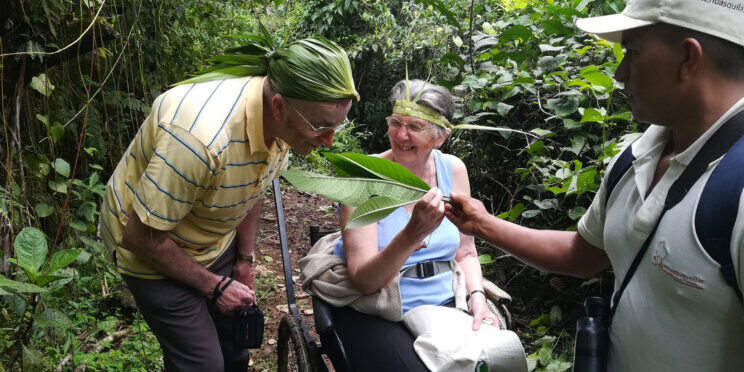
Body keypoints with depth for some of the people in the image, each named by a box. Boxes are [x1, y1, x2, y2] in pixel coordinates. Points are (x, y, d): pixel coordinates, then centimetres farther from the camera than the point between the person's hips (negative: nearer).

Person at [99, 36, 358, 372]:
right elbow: (142, 236, -29)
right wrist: (214, 286, -18)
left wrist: (245, 260, 7)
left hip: (214, 240, 6)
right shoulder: (203, 138, -40)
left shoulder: (283, 121, -16)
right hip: (151, 244, -6)